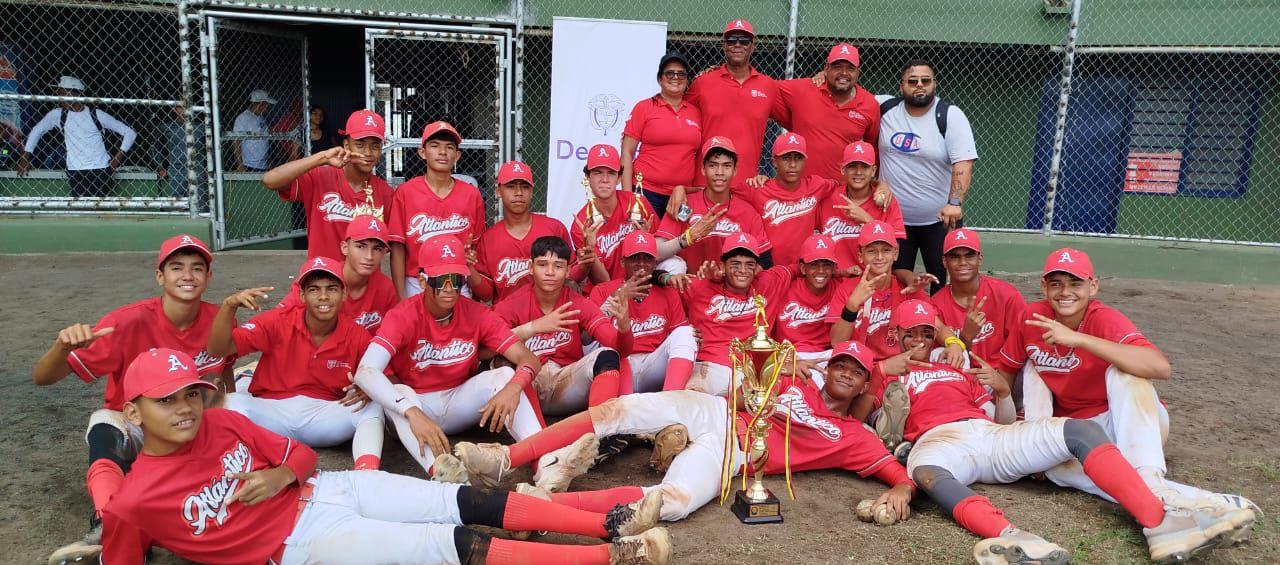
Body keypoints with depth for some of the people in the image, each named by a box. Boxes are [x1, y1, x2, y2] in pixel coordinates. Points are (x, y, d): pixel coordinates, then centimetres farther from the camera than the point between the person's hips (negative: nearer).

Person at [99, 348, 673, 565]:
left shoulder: (221, 421, 3)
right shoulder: (134, 503, -9)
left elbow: (302, 456, 9)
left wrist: (280, 476, -12)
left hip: (326, 487, 6)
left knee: (472, 503, -10)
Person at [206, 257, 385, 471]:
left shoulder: (357, 335, -6)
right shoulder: (278, 322, -8)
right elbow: (218, 349, -13)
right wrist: (229, 306, -30)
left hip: (325, 416, 0)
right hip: (272, 413, 0)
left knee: (371, 407, -25)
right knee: (231, 403, -27)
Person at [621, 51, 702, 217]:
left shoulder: (696, 112, 10)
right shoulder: (644, 107, 1)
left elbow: (700, 156, 17)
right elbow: (627, 152, -1)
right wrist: (627, 194, -8)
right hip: (647, 192, -3)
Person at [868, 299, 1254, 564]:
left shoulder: (959, 368, 32)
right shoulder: (888, 373, 20)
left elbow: (1003, 421, 24)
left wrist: (1002, 391, 5)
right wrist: (894, 388, -5)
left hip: (991, 435, 5)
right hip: (937, 441, -5)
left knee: (1078, 430, -18)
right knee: (924, 469, -43)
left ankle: (1160, 523, -35)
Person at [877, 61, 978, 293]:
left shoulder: (950, 116, -9)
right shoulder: (885, 108, 0)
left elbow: (963, 163, -17)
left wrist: (955, 203, -30)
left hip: (940, 219, -2)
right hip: (893, 219, 3)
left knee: (943, 282, 5)